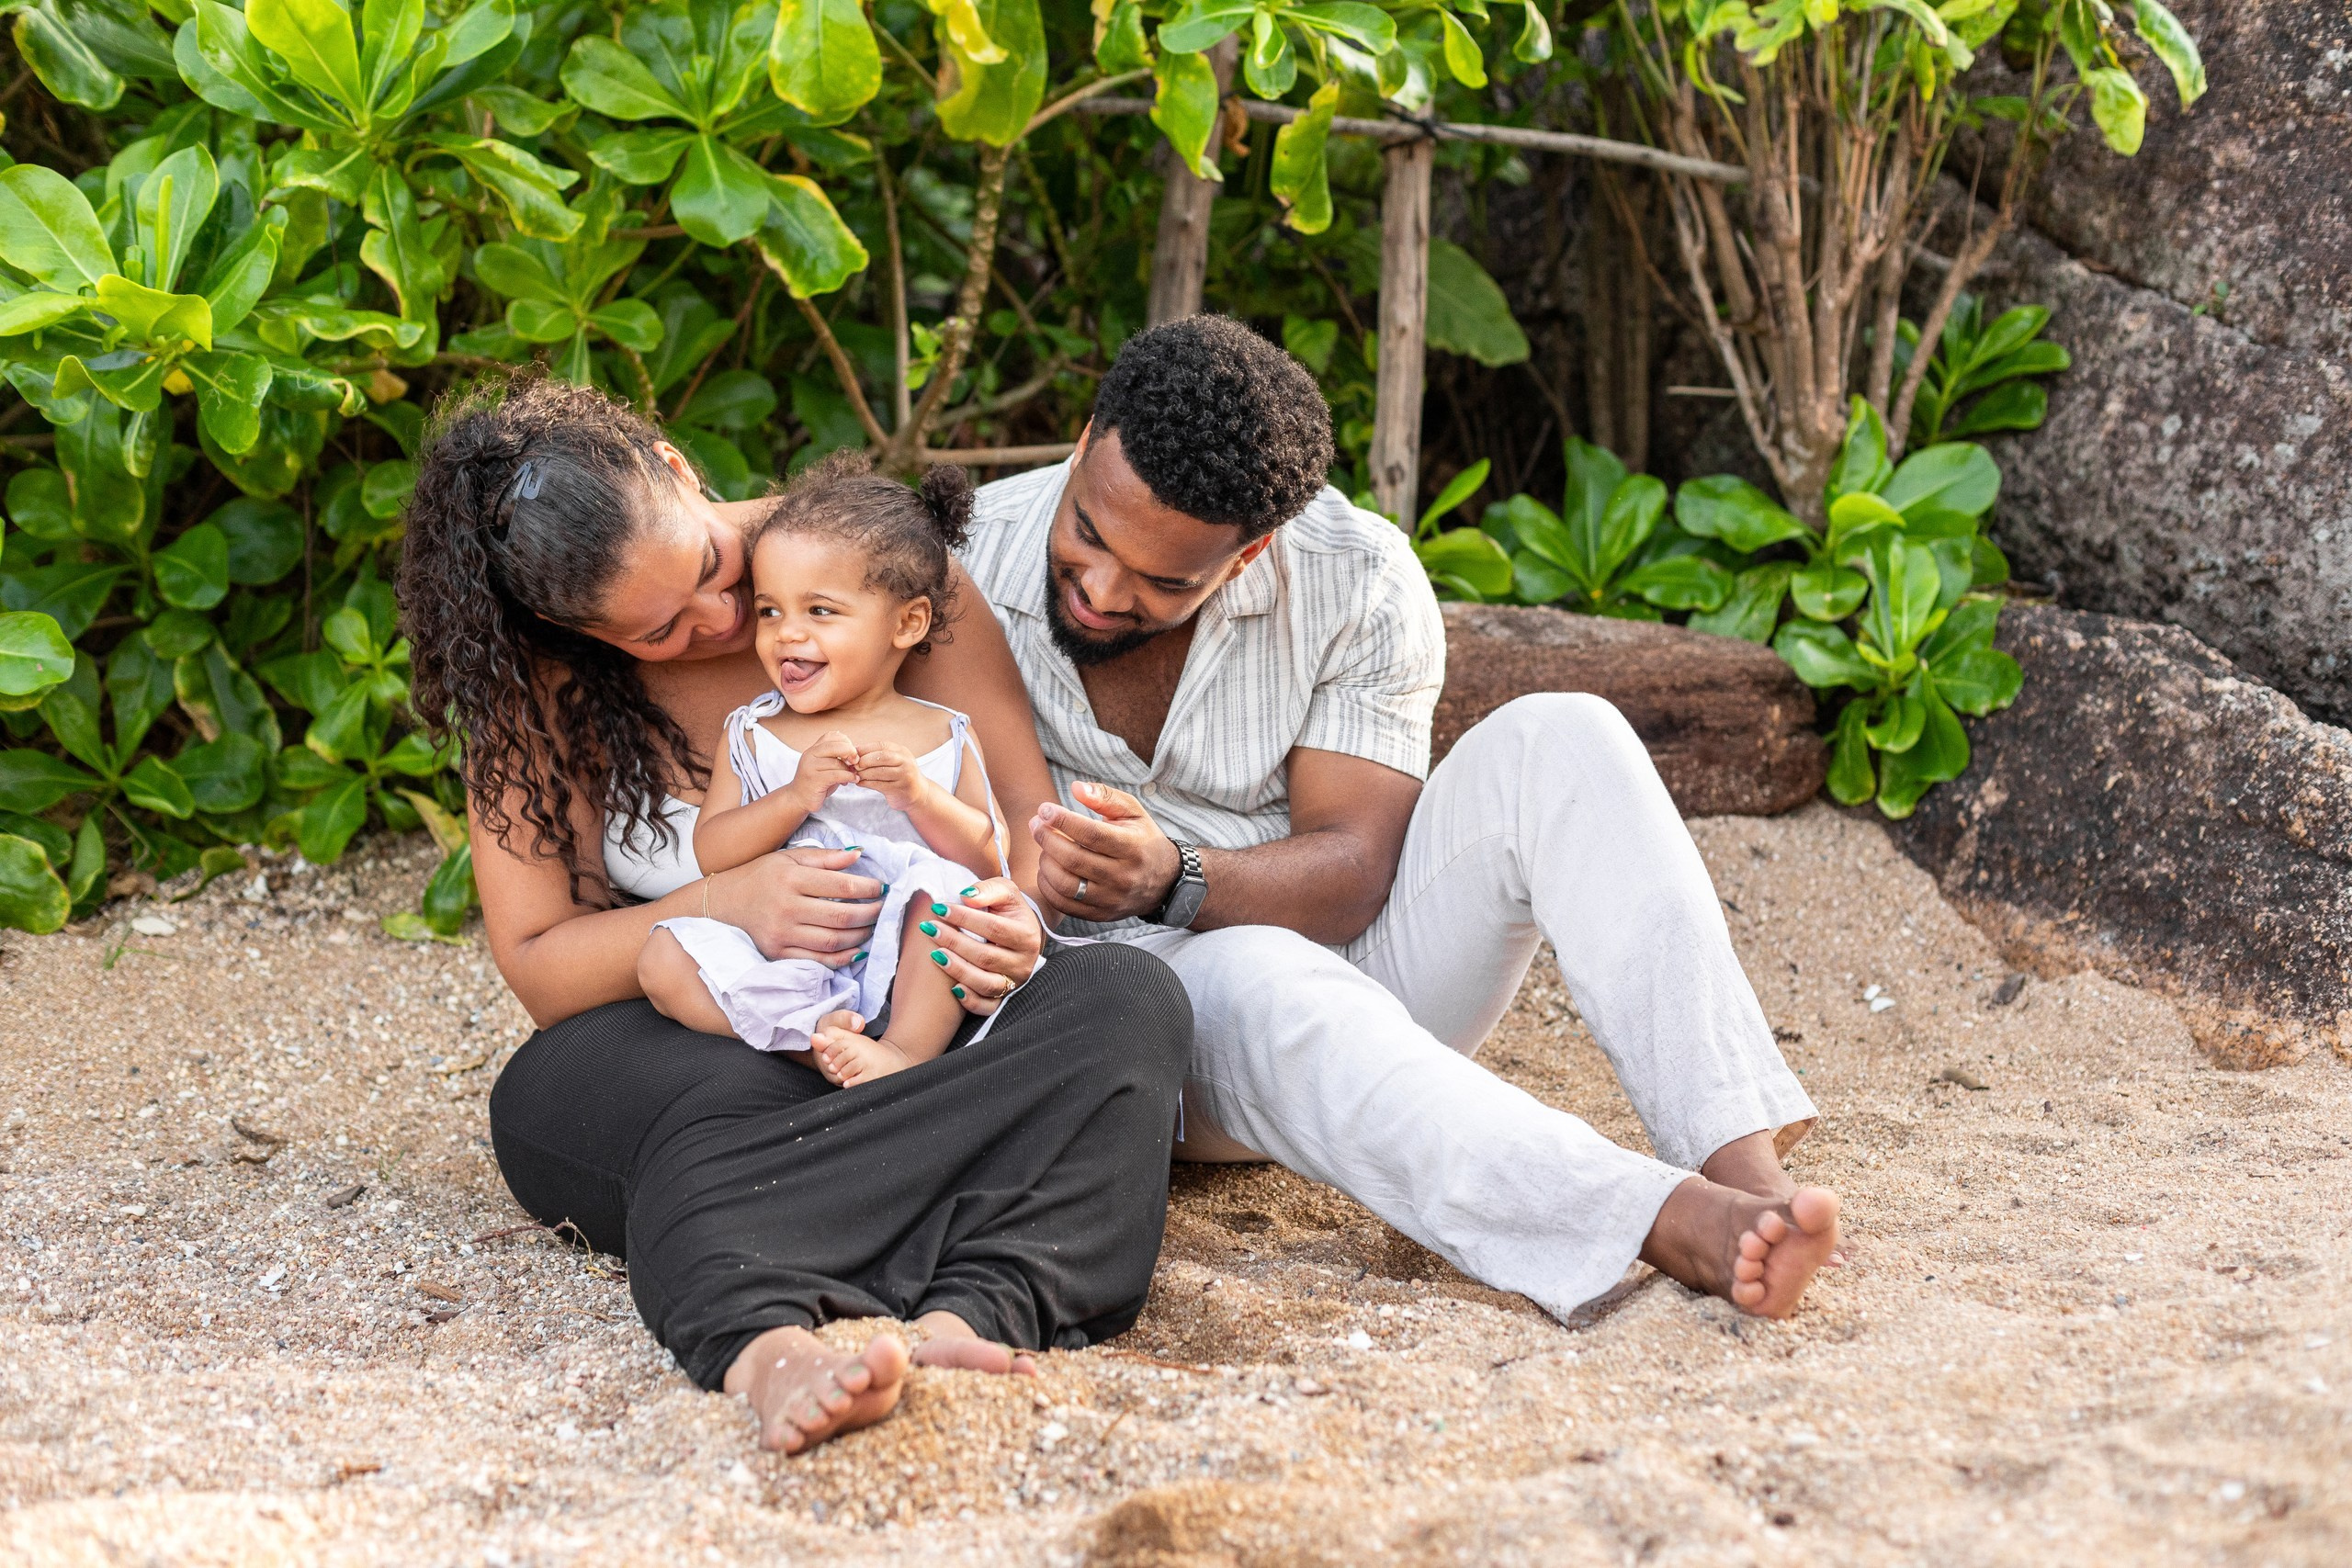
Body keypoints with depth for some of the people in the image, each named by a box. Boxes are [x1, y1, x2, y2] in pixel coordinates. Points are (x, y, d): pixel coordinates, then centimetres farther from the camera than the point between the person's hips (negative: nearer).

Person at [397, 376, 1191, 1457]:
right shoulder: (535, 686, -4)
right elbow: (537, 969, -4)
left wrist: (1013, 913, -24)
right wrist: (724, 908, -23)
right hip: (683, 1040, -1)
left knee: (1129, 1001, -30)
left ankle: (972, 1315, -54)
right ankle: (769, 1346, -69)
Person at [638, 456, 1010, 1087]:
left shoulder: (940, 738, 10)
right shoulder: (750, 736, 13)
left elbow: (987, 860, 2)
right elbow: (710, 852, 1)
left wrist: (918, 795, -14)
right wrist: (795, 796, -13)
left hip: (902, 959, -1)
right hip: (778, 955, 1)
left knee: (946, 885, -29)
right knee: (663, 959, -22)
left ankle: (910, 1047, -34)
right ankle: (811, 1031, -33)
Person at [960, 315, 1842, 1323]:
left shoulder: (1359, 585, -11)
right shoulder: (967, 561, -12)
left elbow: (1352, 872, -13)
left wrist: (1173, 881, -33)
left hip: (1353, 959, 2)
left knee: (1556, 741, -21)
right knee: (1258, 977, -39)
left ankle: (1740, 1158, -38)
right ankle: (1679, 1224, -55)